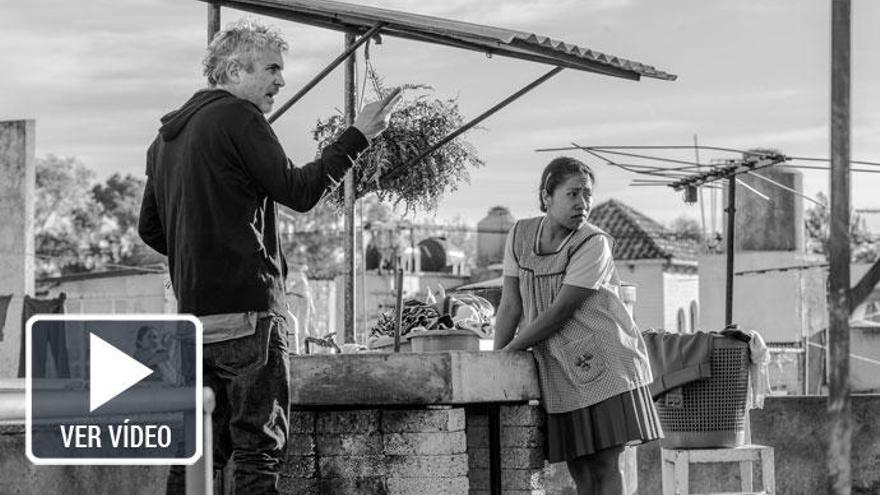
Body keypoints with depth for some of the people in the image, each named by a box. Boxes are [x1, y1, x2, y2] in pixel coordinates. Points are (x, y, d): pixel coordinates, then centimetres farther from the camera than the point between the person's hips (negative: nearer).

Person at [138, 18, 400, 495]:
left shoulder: (167, 135, 17)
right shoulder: (238, 117, -8)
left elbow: (150, 229, 21)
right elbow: (297, 191, -12)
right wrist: (357, 137, -6)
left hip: (193, 312, 8)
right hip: (247, 310, -8)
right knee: (258, 446, -6)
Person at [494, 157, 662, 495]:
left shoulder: (593, 244, -14)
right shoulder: (520, 235, 2)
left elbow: (558, 313, -16)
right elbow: (510, 305, 4)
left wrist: (508, 351, -12)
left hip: (605, 364, -4)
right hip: (558, 371, 4)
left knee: (607, 466, -8)